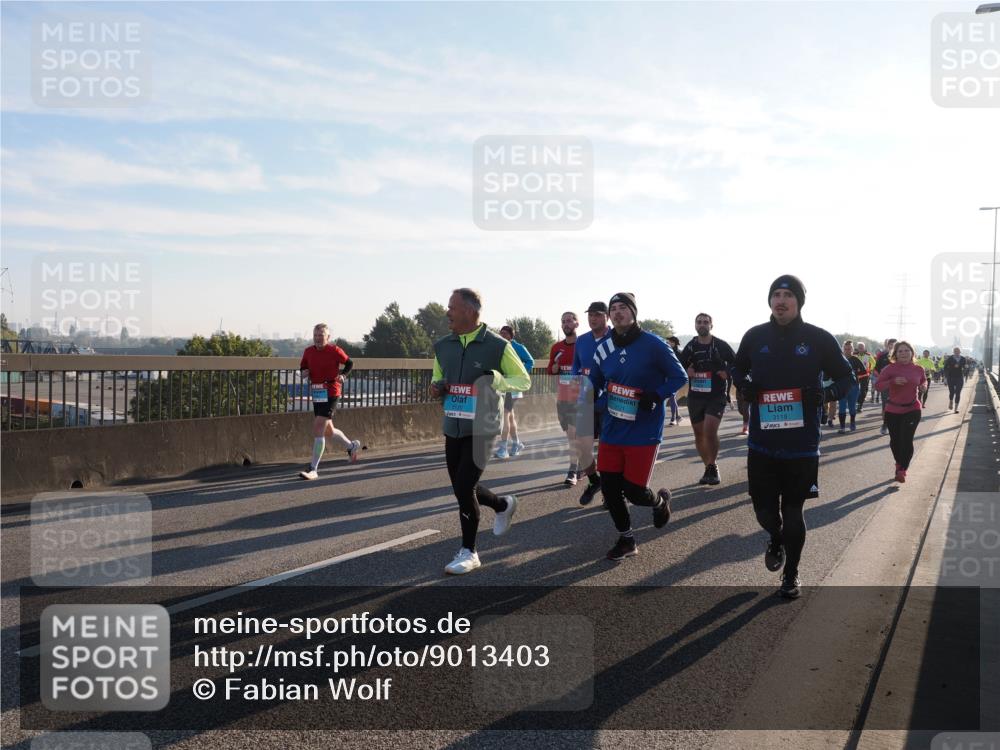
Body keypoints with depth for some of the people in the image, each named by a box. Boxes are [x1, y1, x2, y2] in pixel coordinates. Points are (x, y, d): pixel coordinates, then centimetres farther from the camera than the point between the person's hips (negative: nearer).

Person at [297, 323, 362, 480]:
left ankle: (313, 470, -9)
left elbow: (349, 363, 5)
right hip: (316, 393, 7)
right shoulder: (308, 352, 4)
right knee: (328, 430, 18)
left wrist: (342, 374, -10)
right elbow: (303, 367, 18)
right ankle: (351, 446, 46)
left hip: (330, 393, -7)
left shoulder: (334, 350, -9)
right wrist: (304, 373, -4)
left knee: (318, 430, -13)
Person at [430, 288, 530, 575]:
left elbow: (524, 381, -2)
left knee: (464, 488, -9)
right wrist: (436, 388, -5)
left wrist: (495, 379, -20)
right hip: (452, 429, 6)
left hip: (482, 429, -6)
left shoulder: (497, 346, -9)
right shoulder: (442, 346, 6)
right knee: (461, 488, 12)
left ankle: (468, 552, 9)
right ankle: (503, 505, 42)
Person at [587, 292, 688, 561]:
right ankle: (626, 540, 24)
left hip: (644, 432, -5)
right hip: (611, 431, 5)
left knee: (634, 491, -5)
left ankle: (660, 501, 32)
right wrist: (601, 404, 0)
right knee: (609, 487, 3)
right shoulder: (603, 347, 3)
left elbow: (679, 377, -5)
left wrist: (656, 396, -19)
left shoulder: (653, 345, -12)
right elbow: (594, 384, 17)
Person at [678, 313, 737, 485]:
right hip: (695, 396, 4)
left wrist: (727, 373, -12)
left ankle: (713, 466, -2)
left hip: (716, 396, -4)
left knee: (710, 432, -20)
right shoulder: (690, 346, 8)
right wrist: (686, 371, -6)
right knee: (699, 434, 8)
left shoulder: (720, 345, -1)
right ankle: (709, 468, 23)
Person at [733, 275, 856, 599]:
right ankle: (776, 540, 44)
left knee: (792, 511, 8)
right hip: (762, 442, 2)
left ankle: (791, 574, 29)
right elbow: (738, 369, 19)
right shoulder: (755, 336, 1)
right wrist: (744, 384, -4)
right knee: (764, 509, 8)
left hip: (801, 445, -2)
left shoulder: (819, 339, -5)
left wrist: (827, 393, -15)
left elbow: (846, 377, 6)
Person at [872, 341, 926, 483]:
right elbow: (879, 385, -11)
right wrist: (893, 381, -25)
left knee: (906, 440, -12)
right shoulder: (890, 369, -8)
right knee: (895, 441, 11)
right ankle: (899, 463, 38)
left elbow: (923, 381, 20)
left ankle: (902, 470, -2)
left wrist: (923, 386, -3)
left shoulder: (919, 369, -1)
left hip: (912, 409, 0)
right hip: (893, 410, 0)